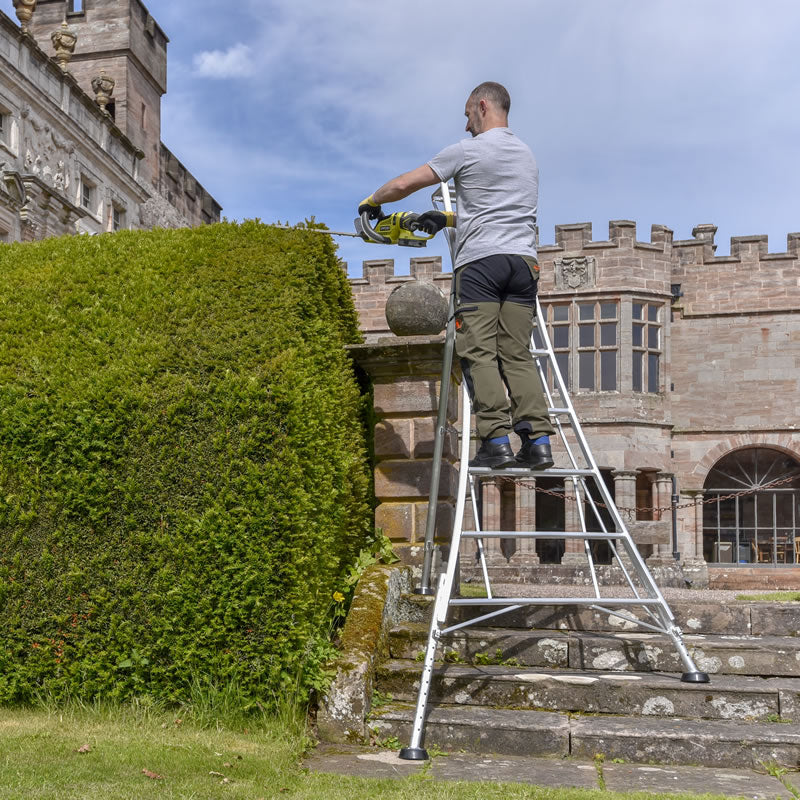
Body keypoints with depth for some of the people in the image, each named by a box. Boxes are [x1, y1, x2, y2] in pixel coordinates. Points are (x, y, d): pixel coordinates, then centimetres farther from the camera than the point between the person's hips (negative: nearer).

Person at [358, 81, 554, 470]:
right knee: (518, 354, 3)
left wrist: (371, 201, 25)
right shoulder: (527, 154, 25)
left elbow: (404, 183, 6)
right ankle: (537, 439, -6)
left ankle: (496, 441, -14)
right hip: (523, 260, 6)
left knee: (480, 353, -7)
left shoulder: (468, 150, 3)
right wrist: (449, 219, 38)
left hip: (481, 261, -6)